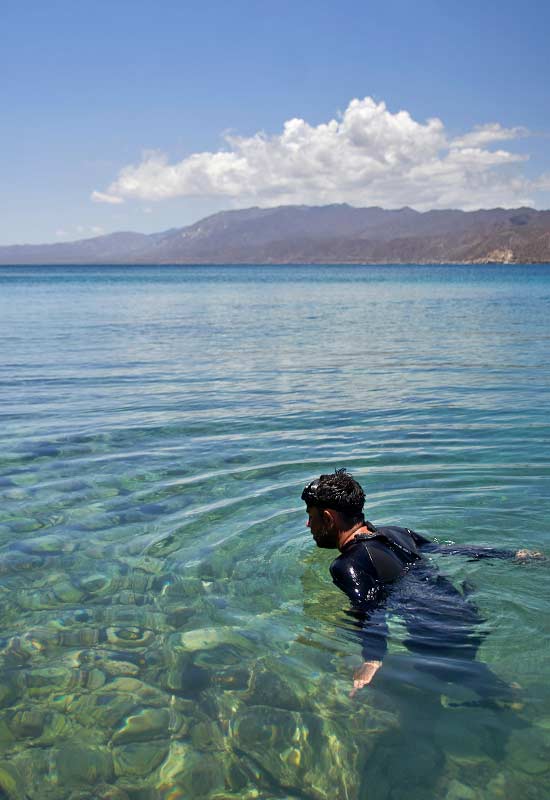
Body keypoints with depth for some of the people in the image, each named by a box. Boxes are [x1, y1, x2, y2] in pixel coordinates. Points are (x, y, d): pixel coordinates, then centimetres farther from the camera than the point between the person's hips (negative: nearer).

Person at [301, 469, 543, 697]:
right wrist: (512, 555, 30)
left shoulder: (348, 566, -12)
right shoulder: (394, 532, 13)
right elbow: (447, 549, 21)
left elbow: (369, 611, -27)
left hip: (439, 642, -7)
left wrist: (372, 660, -43)